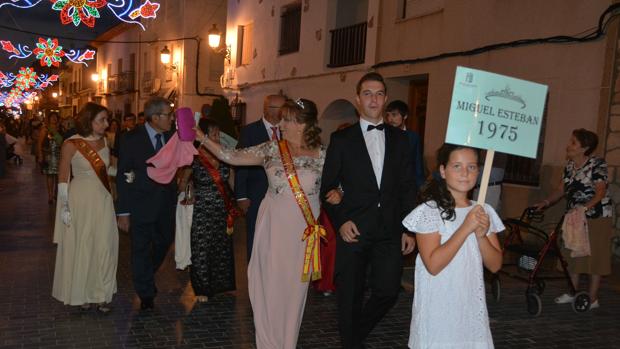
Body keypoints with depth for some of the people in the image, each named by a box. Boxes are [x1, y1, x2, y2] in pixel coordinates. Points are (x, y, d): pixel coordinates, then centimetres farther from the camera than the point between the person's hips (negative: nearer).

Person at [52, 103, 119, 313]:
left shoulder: (104, 141, 5)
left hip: (103, 200, 4)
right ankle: (79, 294, 24)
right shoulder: (72, 144, -10)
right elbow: (63, 178, -6)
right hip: (80, 201, -4)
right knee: (80, 247, 7)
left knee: (104, 247, 4)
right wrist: (64, 207, -9)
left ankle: (101, 294, 17)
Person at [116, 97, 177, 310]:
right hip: (141, 205, -4)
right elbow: (123, 177, -10)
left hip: (167, 204, 5)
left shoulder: (171, 137, 2)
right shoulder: (131, 139, -10)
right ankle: (146, 295, 23)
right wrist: (123, 212, -13)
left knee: (164, 242, 16)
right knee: (141, 250, 7)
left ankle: (145, 278, 45)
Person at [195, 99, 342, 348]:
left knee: (294, 286, 9)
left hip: (304, 229, -1)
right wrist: (202, 138, -7)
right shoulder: (271, 150, 0)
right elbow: (231, 157, -1)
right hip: (273, 225, 1)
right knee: (269, 283, 6)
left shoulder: (322, 155, -2)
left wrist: (337, 194, -12)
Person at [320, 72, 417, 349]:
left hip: (390, 231, 2)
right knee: (350, 296, 6)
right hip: (353, 230, -2)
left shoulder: (399, 139, 9)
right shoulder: (341, 139, 3)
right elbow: (328, 186, 3)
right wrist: (340, 221, -9)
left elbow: (407, 187, 9)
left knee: (388, 291, 1)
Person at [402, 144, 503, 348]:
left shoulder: (484, 212, 3)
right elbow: (433, 265, -19)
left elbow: (495, 265, 2)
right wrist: (466, 229, -22)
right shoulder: (429, 211, -11)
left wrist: (481, 235, -15)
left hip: (472, 309, 4)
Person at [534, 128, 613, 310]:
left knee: (594, 255, -1)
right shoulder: (569, 166, 7)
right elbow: (561, 189, 9)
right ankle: (573, 292, 23)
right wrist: (546, 202, -7)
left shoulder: (598, 164, -14)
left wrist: (584, 207, -36)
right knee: (573, 254, 11)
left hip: (596, 216, -7)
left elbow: (600, 192, -21)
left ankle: (593, 298, 7)